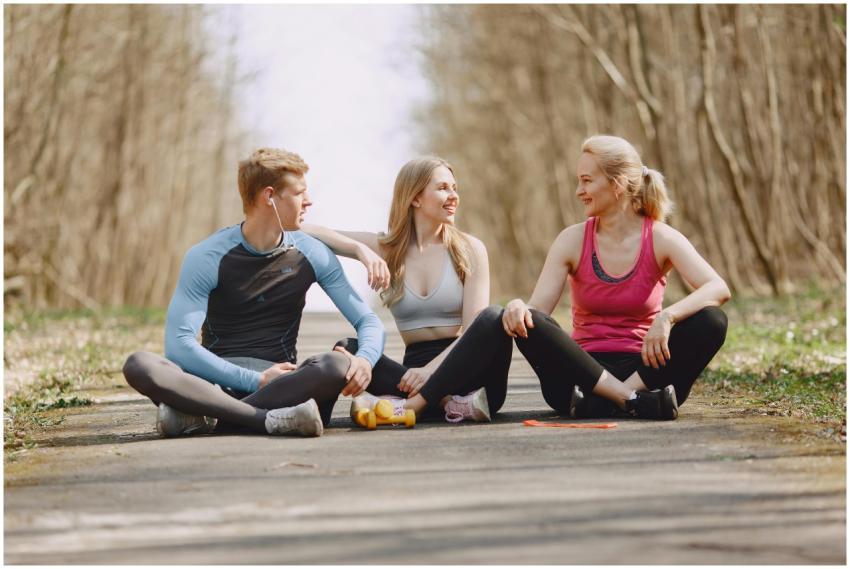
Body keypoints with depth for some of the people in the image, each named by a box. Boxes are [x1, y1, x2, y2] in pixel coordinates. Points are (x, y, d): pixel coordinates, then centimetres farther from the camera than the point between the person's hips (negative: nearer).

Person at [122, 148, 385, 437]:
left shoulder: (314, 255, 5)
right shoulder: (207, 258, -4)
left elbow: (369, 321, 7)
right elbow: (178, 344, -13)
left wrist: (365, 358, -18)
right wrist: (255, 380, -21)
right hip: (217, 379, -1)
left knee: (338, 365, -33)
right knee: (139, 365, -30)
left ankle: (203, 416, -34)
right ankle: (268, 419, -38)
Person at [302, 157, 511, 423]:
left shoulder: (469, 249, 4)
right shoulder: (386, 249, 8)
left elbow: (474, 327, -6)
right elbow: (307, 233, 1)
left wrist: (430, 370, -22)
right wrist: (362, 250, -17)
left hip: (462, 367, -1)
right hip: (416, 366, 1)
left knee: (494, 318, -31)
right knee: (348, 350, -25)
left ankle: (412, 405, -38)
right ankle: (449, 402, -33)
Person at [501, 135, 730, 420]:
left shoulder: (660, 239, -3)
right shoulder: (572, 241, 1)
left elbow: (719, 289, -17)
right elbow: (537, 309, -6)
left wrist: (667, 317, -34)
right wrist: (518, 308, -31)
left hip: (644, 370, 0)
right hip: (585, 372, 1)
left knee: (712, 322, -26)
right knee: (525, 323, -26)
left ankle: (600, 401, -33)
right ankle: (633, 399, -35)